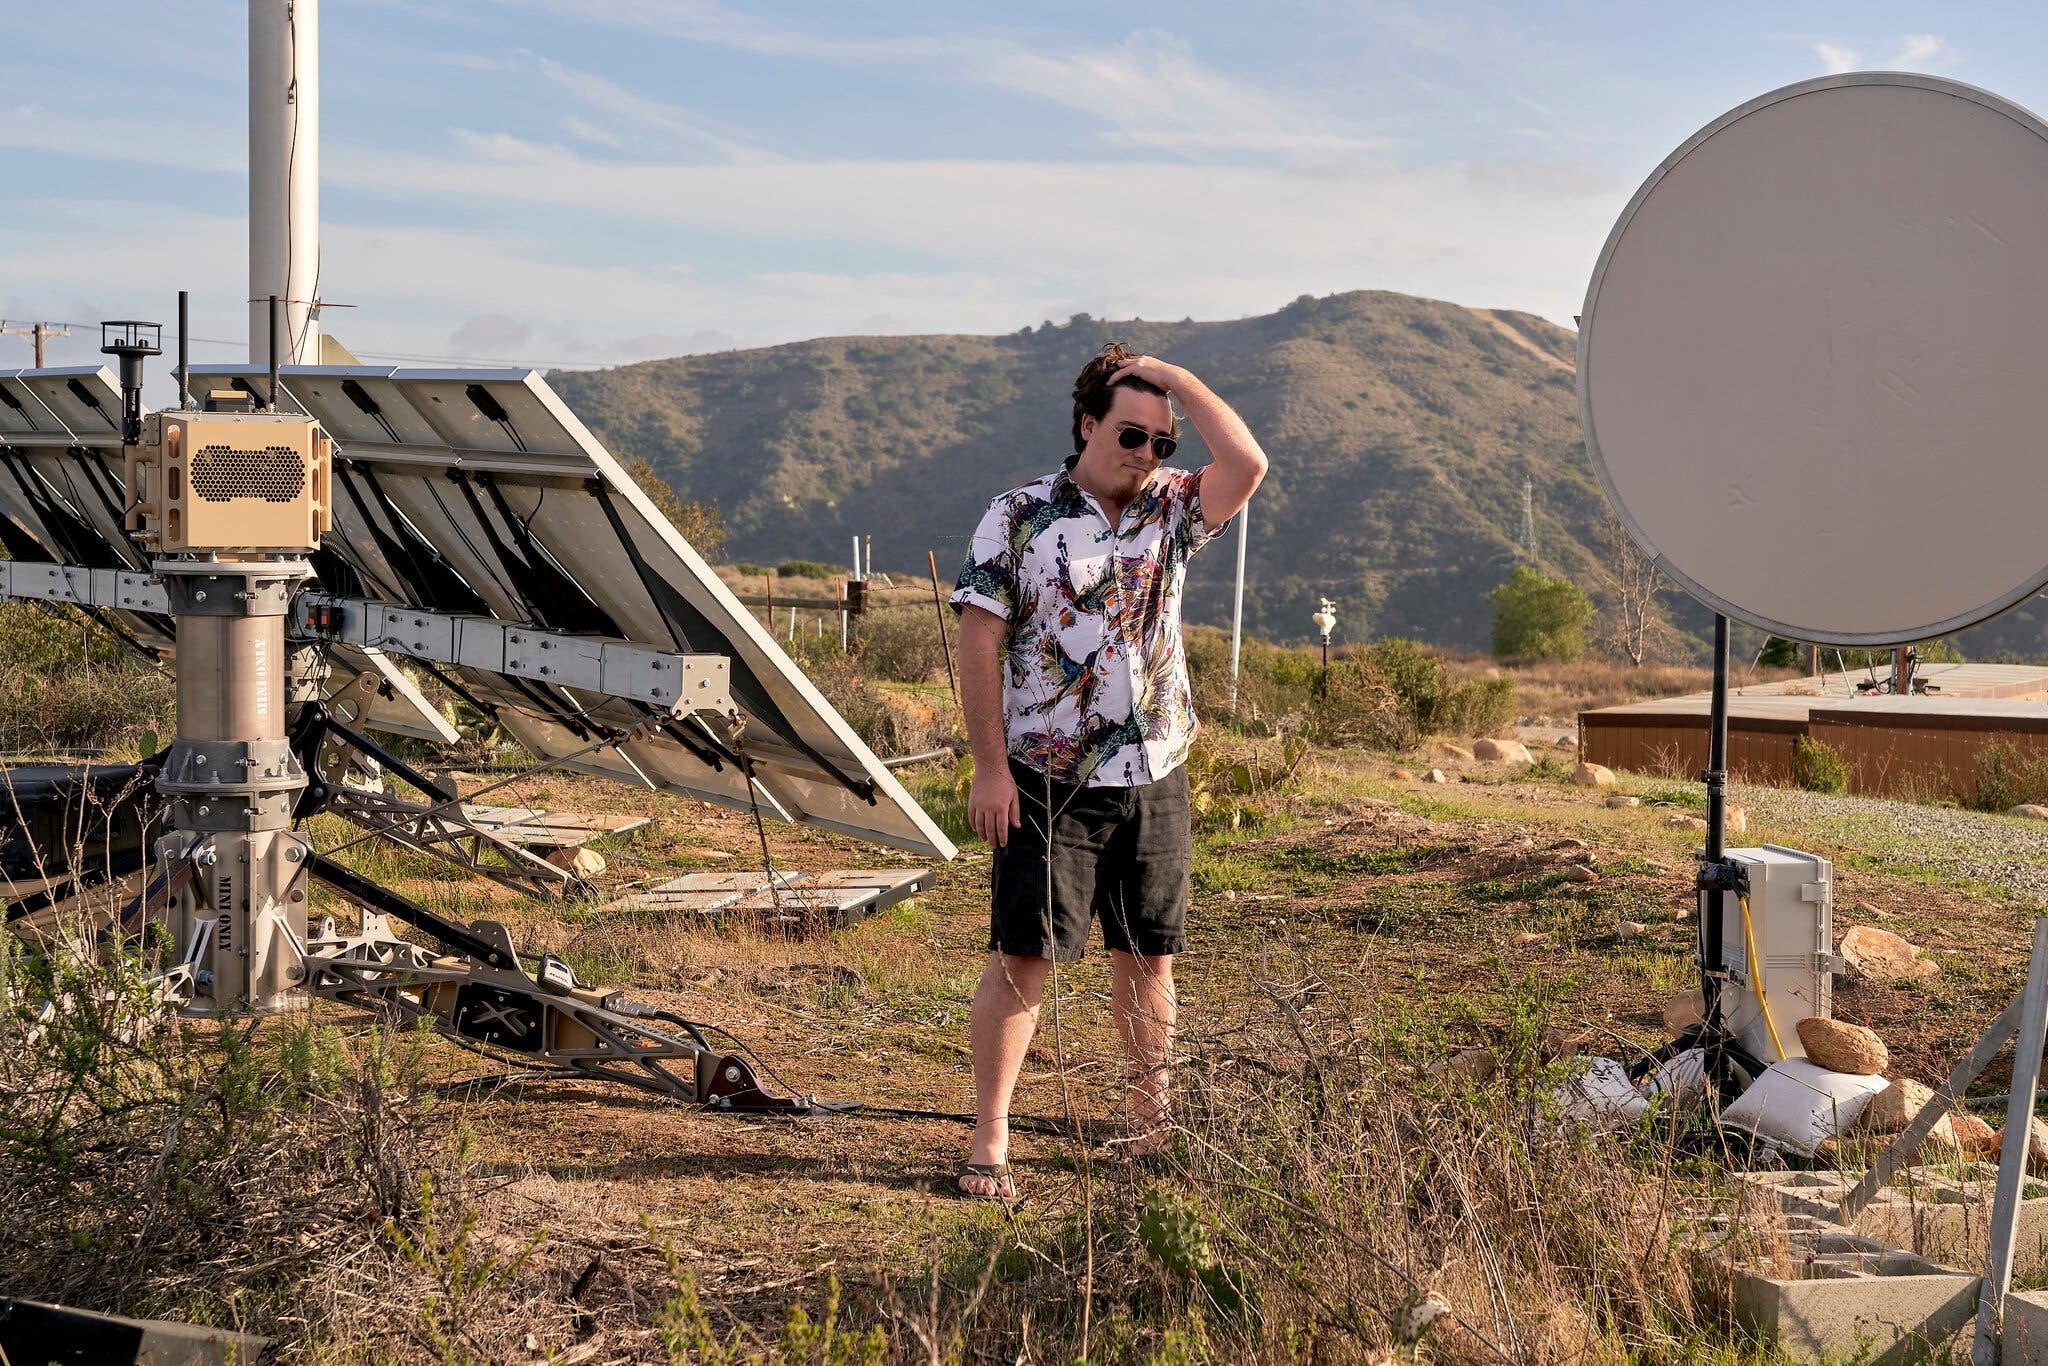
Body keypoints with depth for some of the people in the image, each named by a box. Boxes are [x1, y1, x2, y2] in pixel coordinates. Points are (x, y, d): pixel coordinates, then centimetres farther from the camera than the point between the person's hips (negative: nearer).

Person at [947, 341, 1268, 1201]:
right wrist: (990, 768, -11)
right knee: (1023, 960, -4)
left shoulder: (1172, 511, 7)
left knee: (1146, 959, 12)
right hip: (1048, 783, -4)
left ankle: (1151, 1122, 25)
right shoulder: (1019, 516, -3)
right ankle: (989, 1138, 4)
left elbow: (1248, 464, -11)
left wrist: (1174, 377, -7)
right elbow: (980, 644, -6)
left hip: (1154, 782, 4)